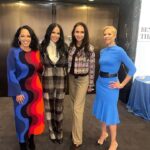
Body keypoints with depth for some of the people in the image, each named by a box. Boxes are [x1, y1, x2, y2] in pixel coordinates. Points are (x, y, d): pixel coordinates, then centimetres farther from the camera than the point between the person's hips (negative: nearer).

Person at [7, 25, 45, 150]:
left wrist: (44, 65, -7)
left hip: (35, 89, 5)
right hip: (21, 90, -4)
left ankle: (31, 138, 39)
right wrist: (17, 92, -15)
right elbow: (11, 73, -13)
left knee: (35, 114, 16)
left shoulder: (36, 52, 2)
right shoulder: (13, 52, -11)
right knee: (22, 116, 9)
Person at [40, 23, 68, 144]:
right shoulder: (42, 47, -4)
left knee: (59, 108, 12)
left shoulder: (64, 47, 0)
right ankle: (52, 132, 33)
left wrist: (67, 81, 4)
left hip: (61, 82, 1)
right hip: (47, 82, 0)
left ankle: (59, 132, 32)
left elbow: (67, 65, 5)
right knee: (49, 108, 12)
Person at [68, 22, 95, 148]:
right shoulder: (70, 47, 1)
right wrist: (68, 78, 10)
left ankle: (77, 140, 9)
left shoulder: (89, 48, -12)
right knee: (75, 103, 17)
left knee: (77, 108, -5)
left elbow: (92, 67, -8)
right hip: (71, 78, 5)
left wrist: (90, 85, -6)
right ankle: (77, 129, 39)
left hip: (83, 79, -5)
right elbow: (67, 63, 9)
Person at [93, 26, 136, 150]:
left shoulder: (119, 51, -14)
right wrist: (99, 80, 12)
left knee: (110, 112, 3)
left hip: (110, 85, -6)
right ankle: (104, 133, 39)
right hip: (100, 83, 7)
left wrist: (122, 85, -13)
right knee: (102, 110, 17)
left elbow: (132, 69, -15)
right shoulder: (102, 51, 6)